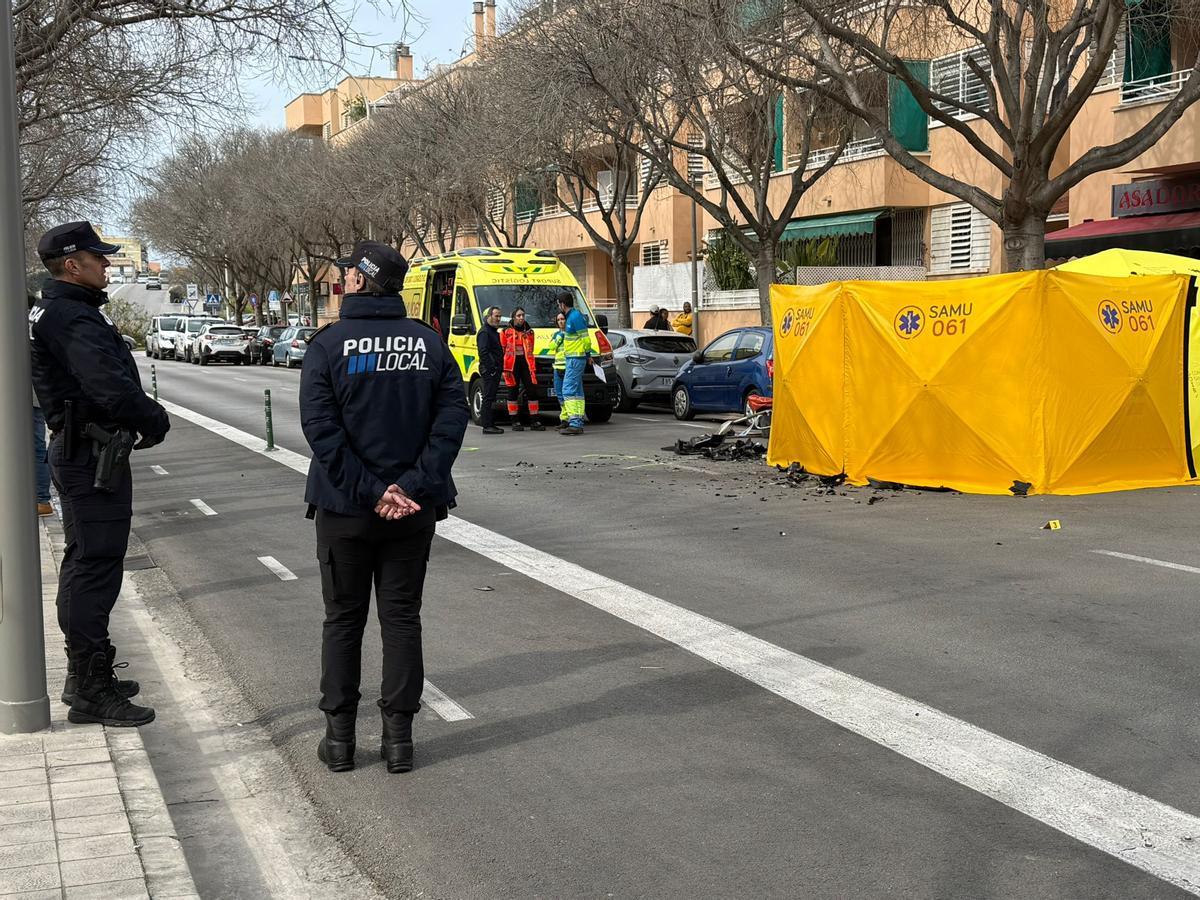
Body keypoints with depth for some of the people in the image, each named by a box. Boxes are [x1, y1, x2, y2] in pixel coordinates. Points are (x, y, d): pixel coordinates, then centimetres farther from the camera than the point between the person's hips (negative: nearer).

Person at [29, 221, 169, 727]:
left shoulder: (57, 313, 17)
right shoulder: (72, 317, -18)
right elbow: (111, 385, -30)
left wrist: (144, 417, 2)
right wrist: (154, 420, -15)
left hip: (79, 452, 12)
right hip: (93, 454, -12)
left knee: (85, 566, 19)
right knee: (95, 570, -7)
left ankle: (86, 676, 31)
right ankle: (92, 693, -1)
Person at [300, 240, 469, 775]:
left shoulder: (329, 344, -7)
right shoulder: (429, 342, 1)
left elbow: (320, 427, -15)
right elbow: (452, 416, -7)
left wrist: (368, 490, -15)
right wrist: (415, 485, -13)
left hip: (344, 509, -2)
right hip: (414, 510, 2)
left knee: (342, 620, 11)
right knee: (402, 618, 10)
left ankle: (339, 737, 17)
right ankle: (398, 738, 13)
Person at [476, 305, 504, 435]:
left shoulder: (494, 332, 22)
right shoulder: (484, 332, -9)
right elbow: (483, 352, -18)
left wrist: (500, 368, 17)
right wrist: (491, 368, -22)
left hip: (495, 370, 10)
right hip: (489, 370, -10)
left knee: (492, 398, 12)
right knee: (488, 398, -9)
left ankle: (491, 424, 17)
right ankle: (487, 426, -9)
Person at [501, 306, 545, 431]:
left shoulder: (529, 332, 14)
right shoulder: (506, 332, 2)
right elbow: (502, 350, 0)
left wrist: (532, 367, 8)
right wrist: (505, 368, -8)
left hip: (526, 365, 3)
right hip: (512, 365, -3)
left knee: (532, 390, -2)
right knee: (513, 393, 1)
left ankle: (534, 422, 5)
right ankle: (515, 422, 8)